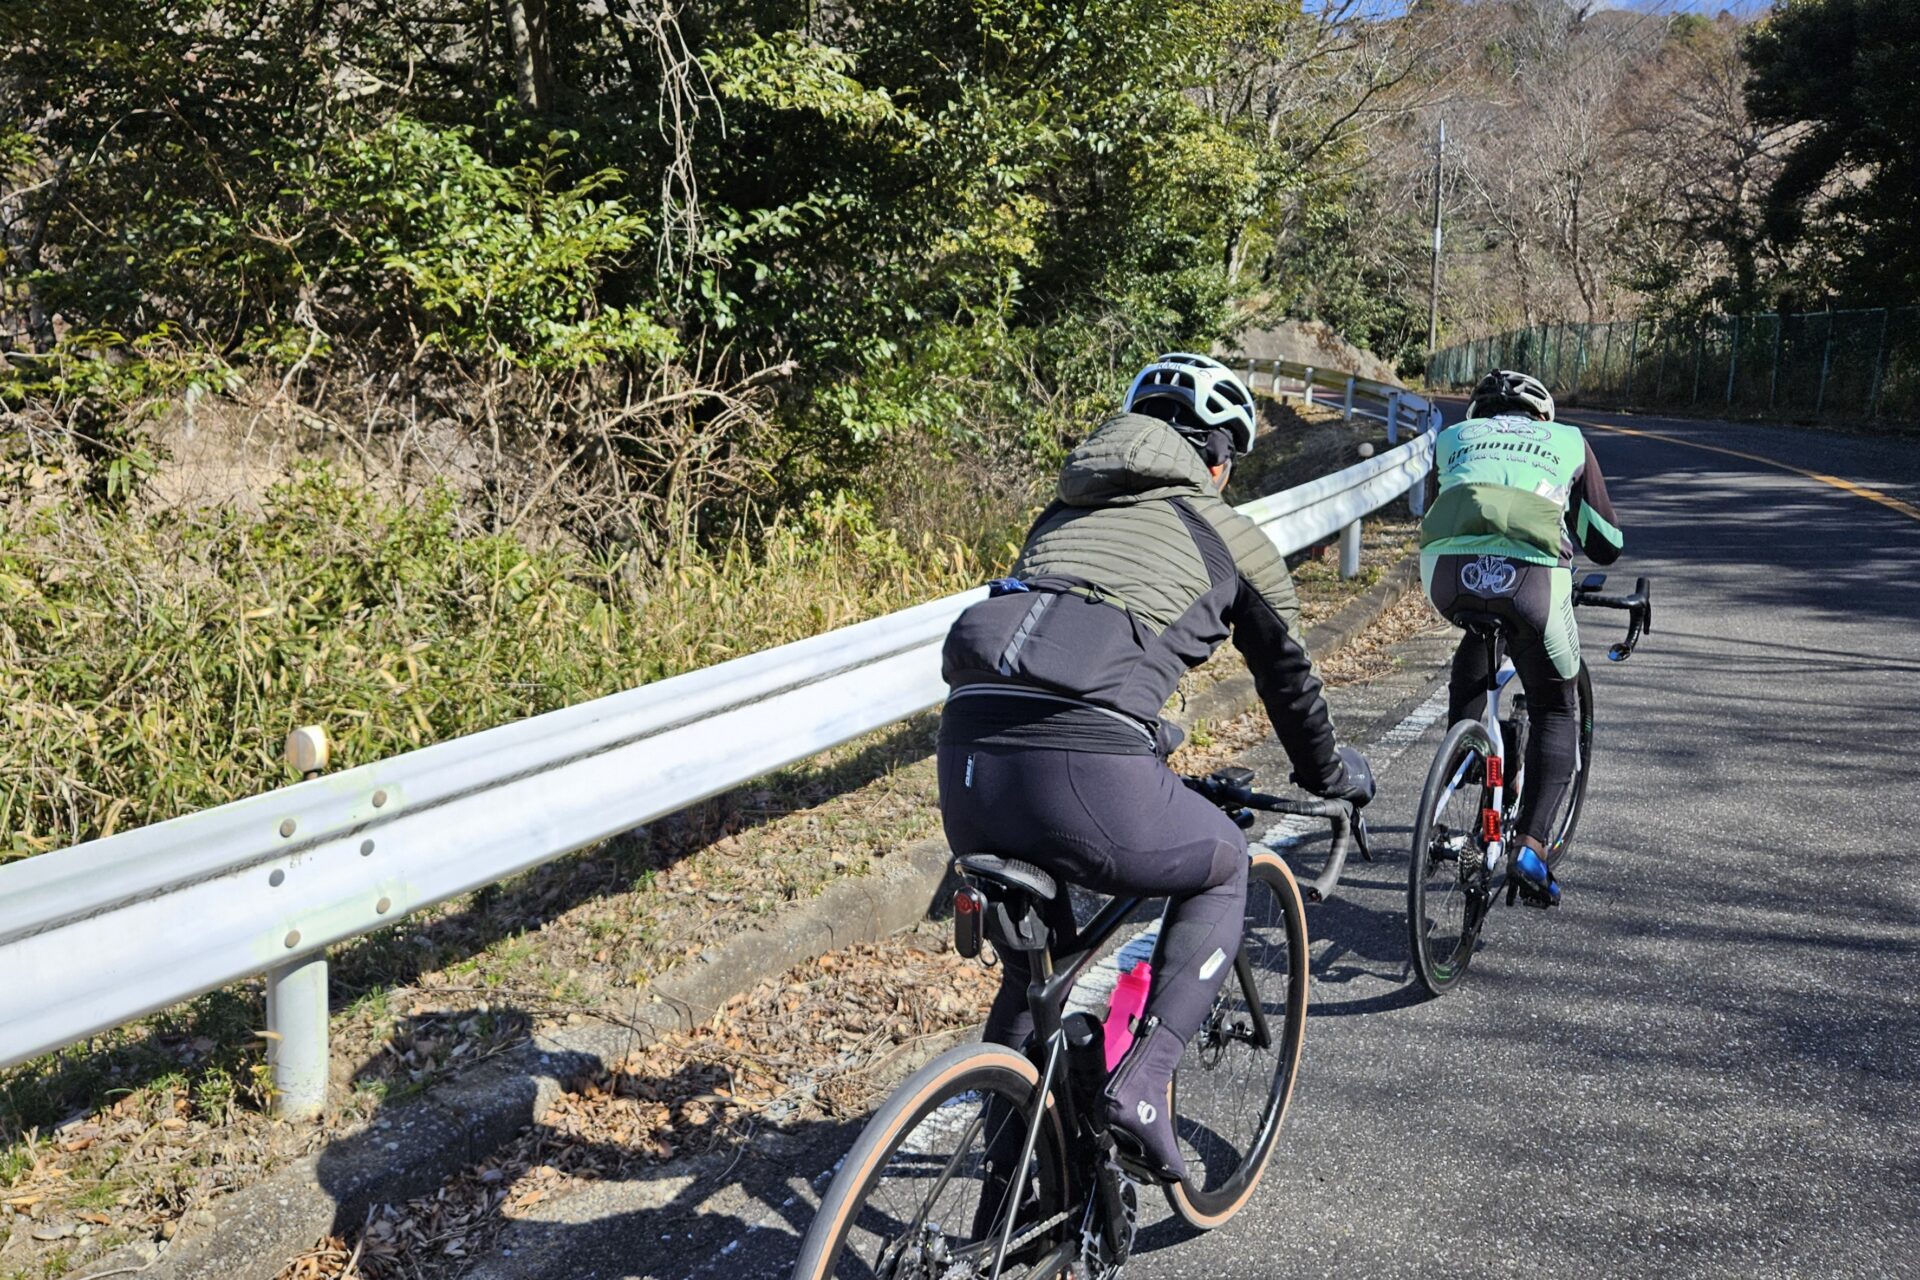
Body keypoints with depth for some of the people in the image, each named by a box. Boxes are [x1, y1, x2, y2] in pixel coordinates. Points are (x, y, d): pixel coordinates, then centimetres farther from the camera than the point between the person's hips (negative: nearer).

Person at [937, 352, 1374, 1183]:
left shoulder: (1066, 513, 31)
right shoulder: (1233, 538, 18)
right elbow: (1289, 679, 31)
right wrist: (1333, 778, 51)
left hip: (967, 767, 5)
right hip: (1088, 774, -5)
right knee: (1224, 868, 26)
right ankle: (1143, 1081, 12)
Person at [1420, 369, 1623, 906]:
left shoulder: (1453, 436, 32)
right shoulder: (1568, 439, 29)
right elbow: (1606, 544, 30)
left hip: (1448, 571, 2)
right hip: (1530, 573, -2)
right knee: (1557, 710, 18)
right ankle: (1531, 847, 6)